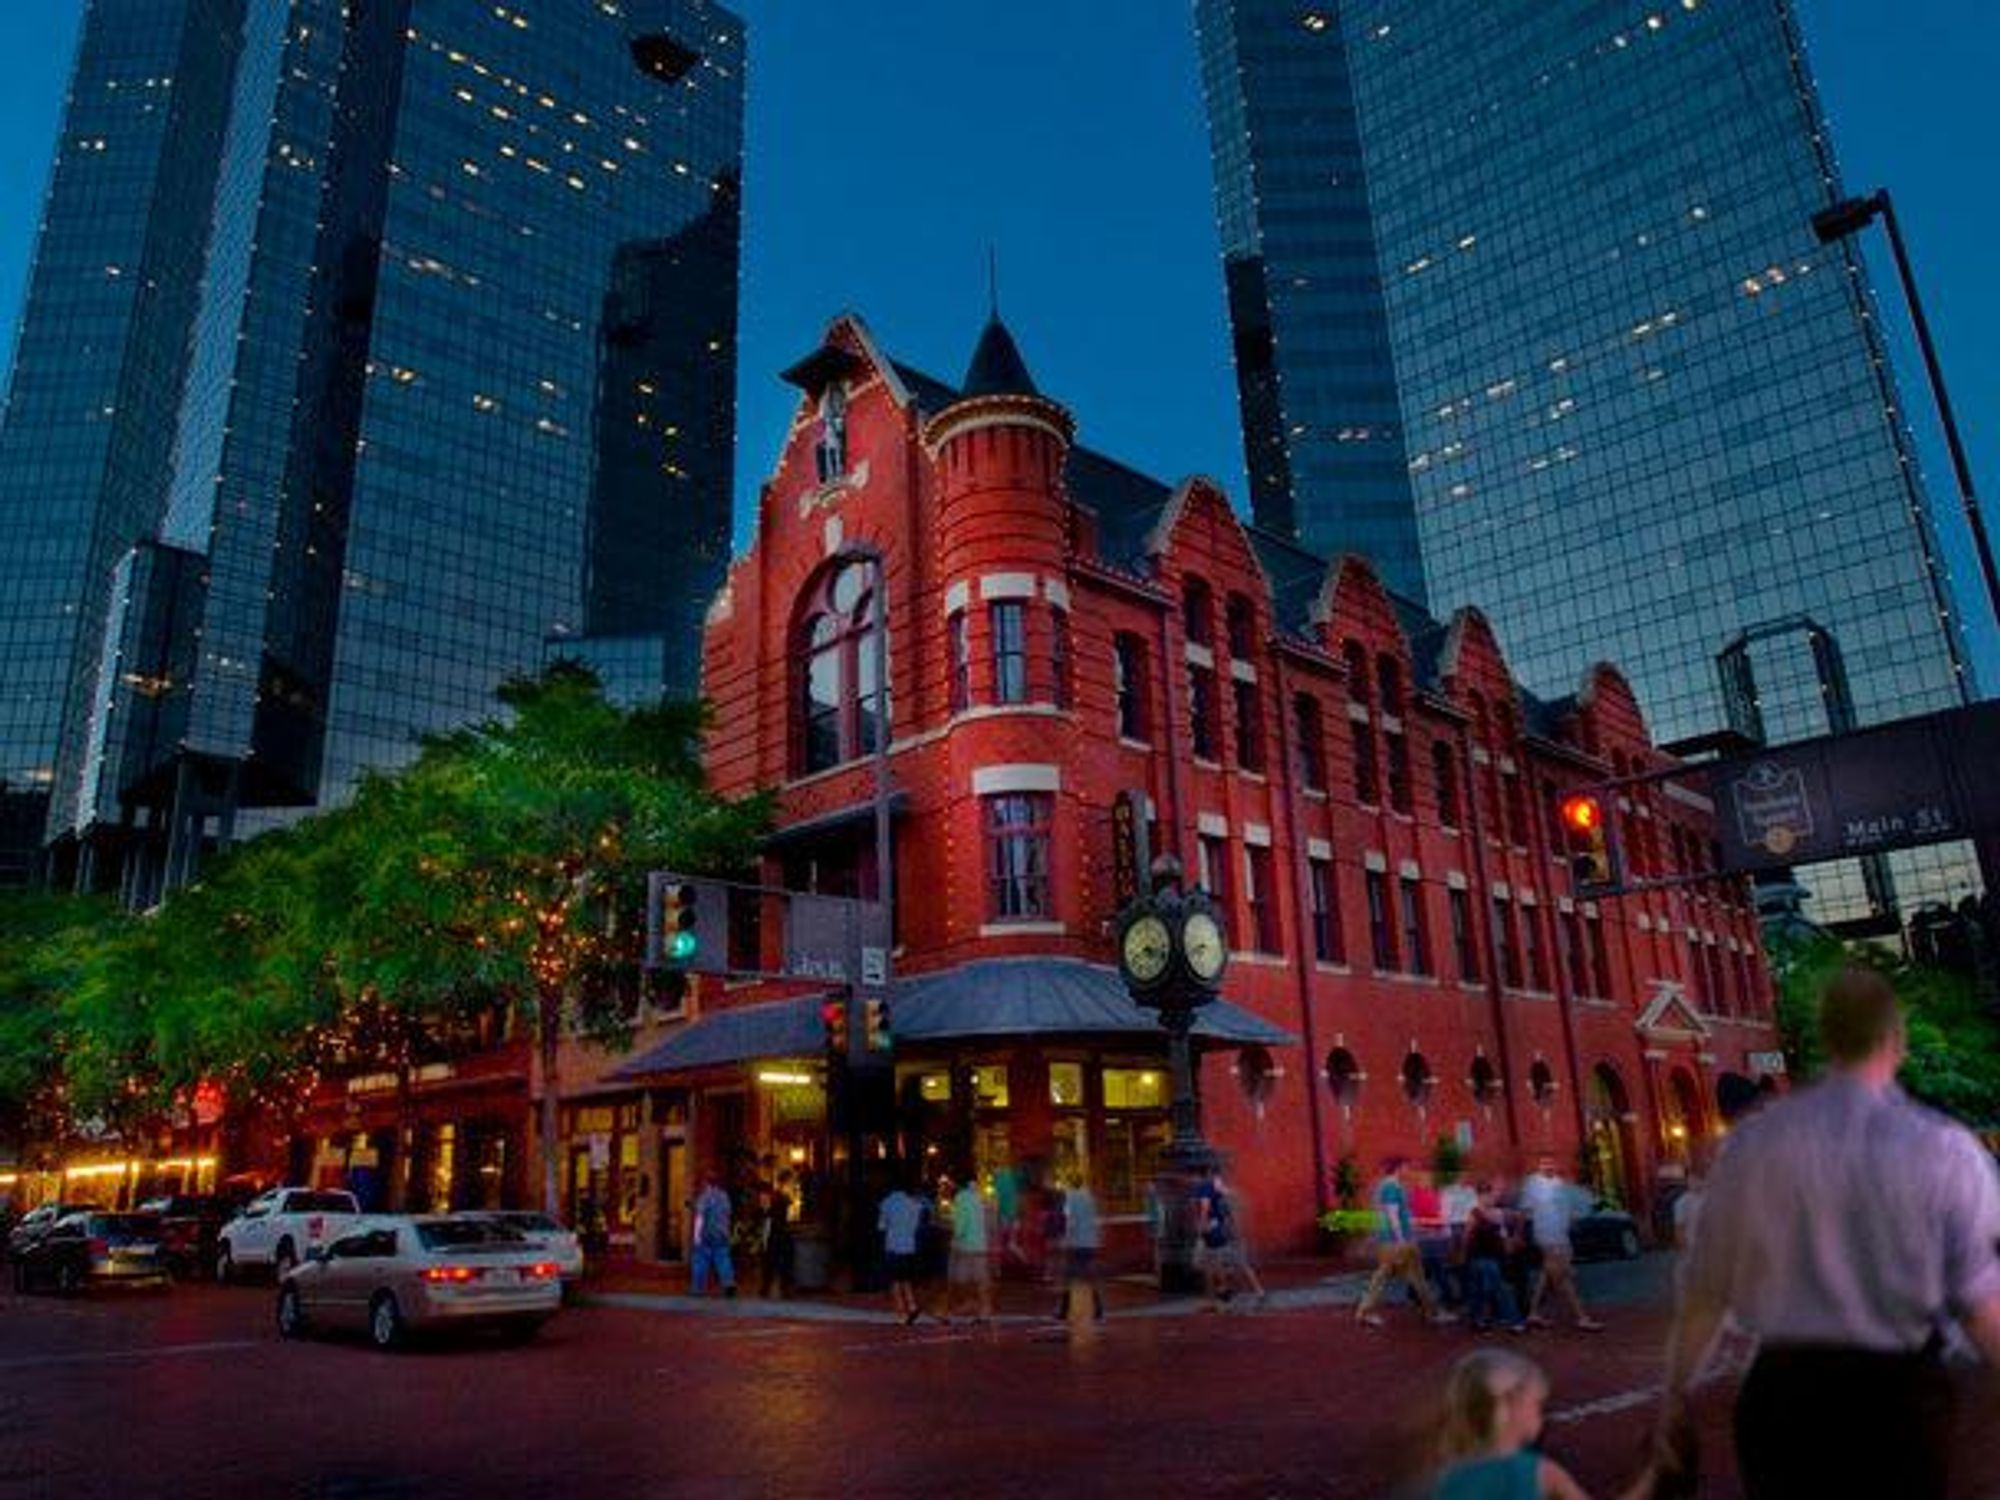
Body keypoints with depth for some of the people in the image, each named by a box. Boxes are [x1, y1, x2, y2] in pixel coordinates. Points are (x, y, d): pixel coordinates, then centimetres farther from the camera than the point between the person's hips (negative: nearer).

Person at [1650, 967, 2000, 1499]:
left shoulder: (1753, 1141, -6)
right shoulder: (1945, 1149, -11)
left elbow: (1704, 1290, 0)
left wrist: (1676, 1391, 12)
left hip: (1780, 1390, 1)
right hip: (1900, 1396, -1)